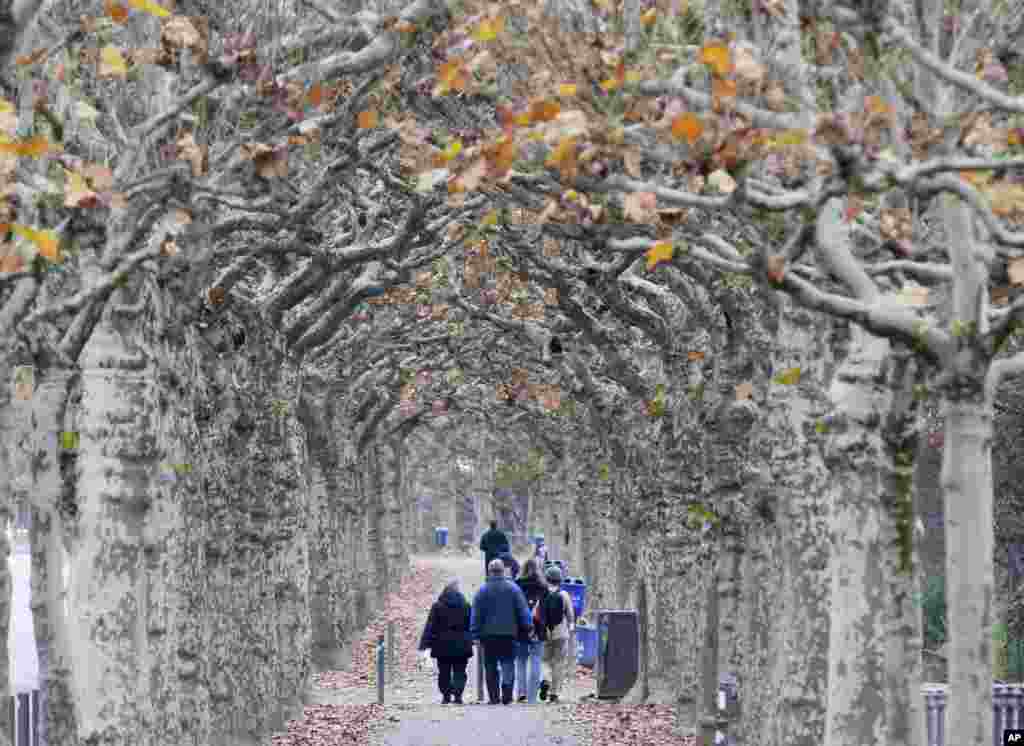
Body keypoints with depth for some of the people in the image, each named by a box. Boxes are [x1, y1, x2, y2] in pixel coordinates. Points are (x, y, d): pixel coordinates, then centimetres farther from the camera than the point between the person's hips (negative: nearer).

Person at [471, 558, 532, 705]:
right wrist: (527, 628, 9)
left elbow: (476, 614, -1)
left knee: (491, 667, 8)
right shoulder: (513, 588, 0)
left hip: (488, 634, 0)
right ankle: (507, 695, -16)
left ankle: (494, 697, 5)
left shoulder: (482, 590, -1)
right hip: (509, 633, 0)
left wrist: (474, 633, 3)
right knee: (508, 665, 0)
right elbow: (523, 610, 3)